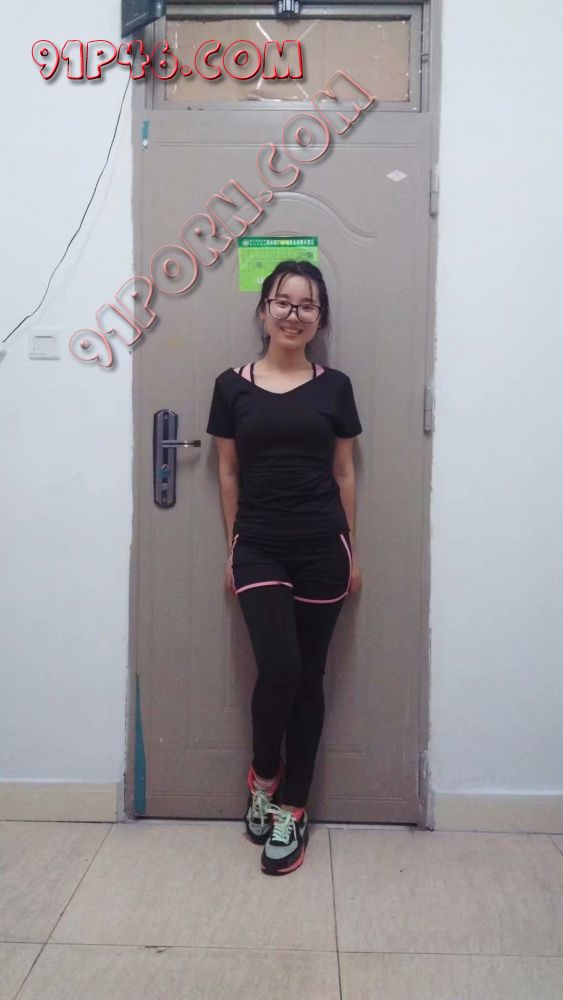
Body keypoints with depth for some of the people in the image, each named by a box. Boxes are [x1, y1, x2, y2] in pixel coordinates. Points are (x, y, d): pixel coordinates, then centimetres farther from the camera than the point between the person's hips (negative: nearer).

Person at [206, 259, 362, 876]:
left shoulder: (334, 386, 5)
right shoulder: (233, 386, 4)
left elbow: (344, 473, 8)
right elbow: (228, 473, 7)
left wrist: (352, 551, 7)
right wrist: (231, 550, 6)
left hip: (321, 547, 1)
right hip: (259, 547, -1)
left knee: (309, 677, 7)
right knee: (279, 668, -13)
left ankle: (291, 810, 23)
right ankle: (262, 776, 20)